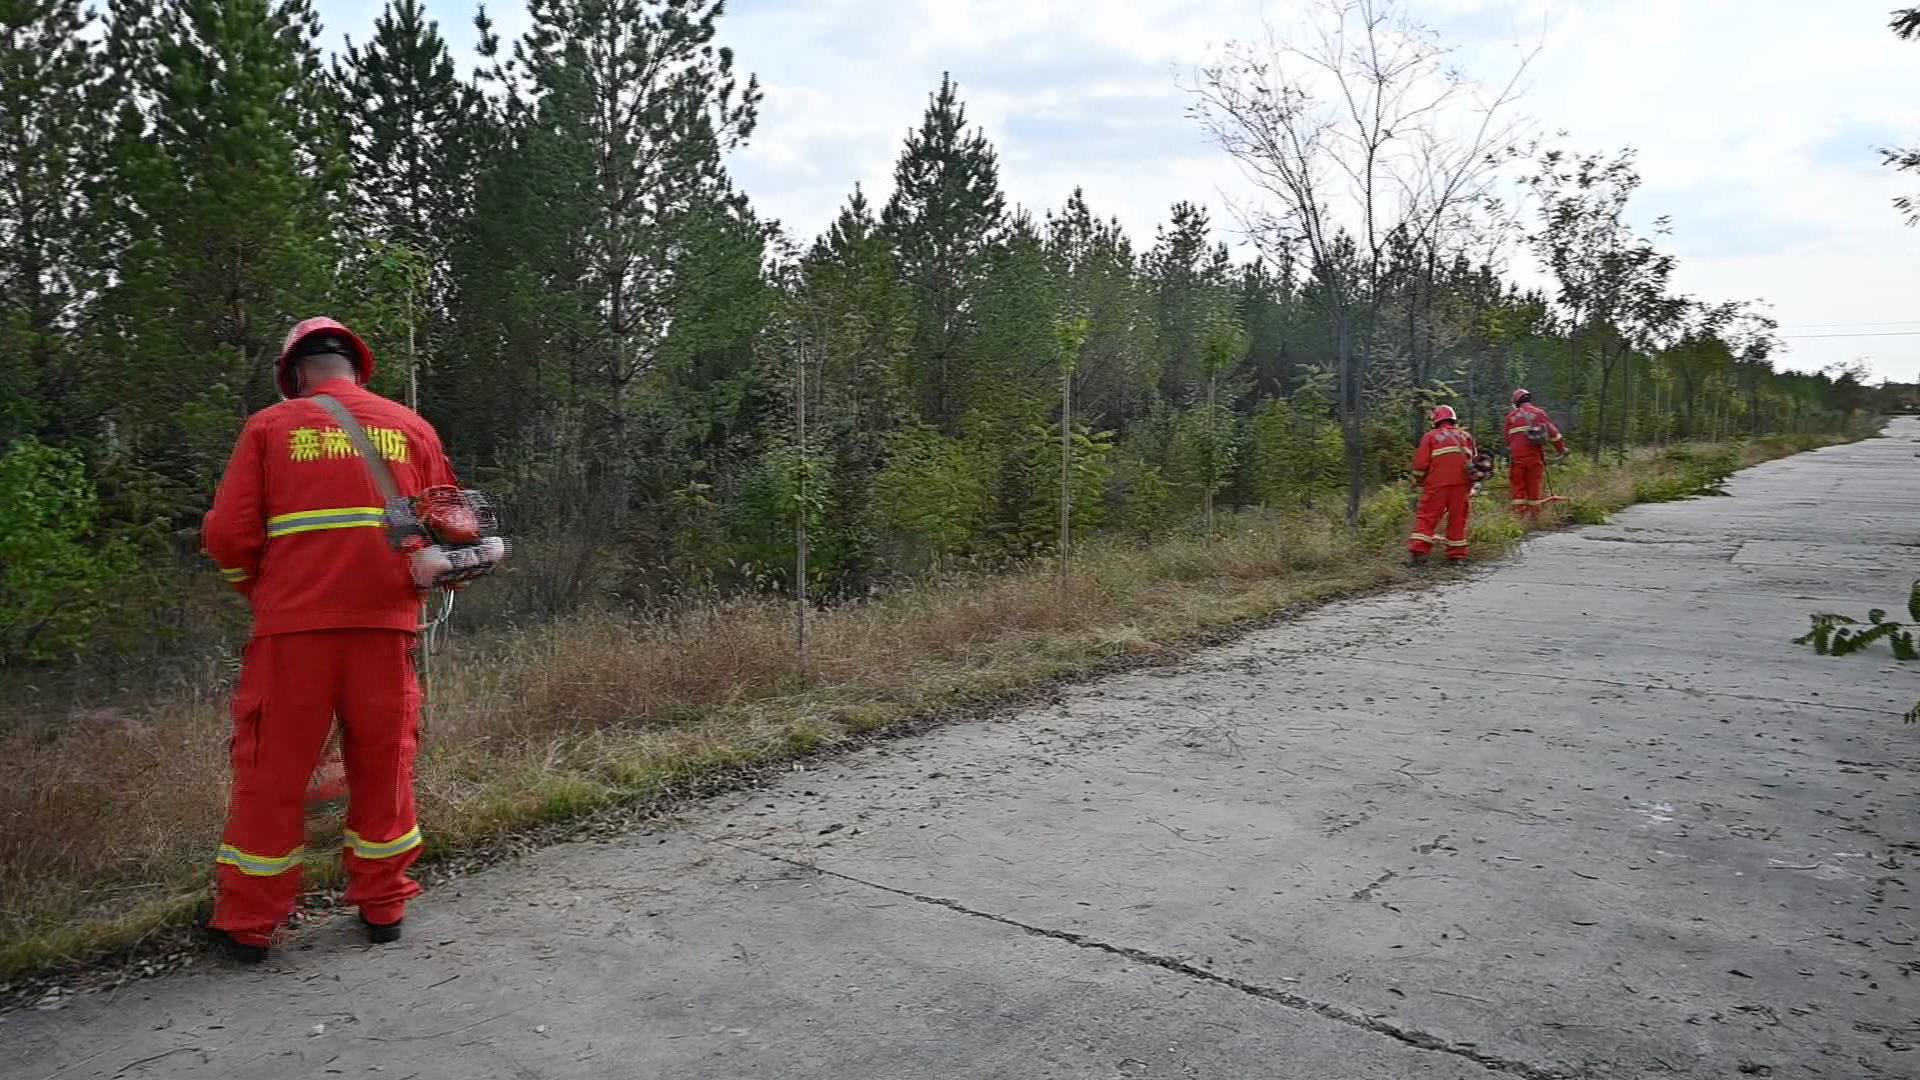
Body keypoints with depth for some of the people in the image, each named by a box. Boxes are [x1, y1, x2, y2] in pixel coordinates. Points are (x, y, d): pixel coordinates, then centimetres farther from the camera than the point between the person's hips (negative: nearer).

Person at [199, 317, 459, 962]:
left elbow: (228, 535, -1)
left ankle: (248, 924, 18)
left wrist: (260, 594, 16)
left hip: (295, 625, -1)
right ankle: (383, 906, 22)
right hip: (386, 622, 2)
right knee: (384, 766, 13)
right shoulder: (410, 428, 9)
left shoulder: (270, 427, 3)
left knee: (273, 771, 9)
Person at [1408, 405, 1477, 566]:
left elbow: (1421, 462, -1)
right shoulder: (1466, 436, 18)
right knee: (1458, 518, 10)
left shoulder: (1430, 436, 6)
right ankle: (1457, 555, 11)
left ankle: (1417, 551, -10)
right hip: (1462, 483, 3)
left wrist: (1418, 481, 13)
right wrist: (1473, 480, 27)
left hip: (1437, 483, -3)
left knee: (1428, 516, -1)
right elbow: (1475, 460, 17)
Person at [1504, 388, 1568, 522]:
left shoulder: (1511, 416, 8)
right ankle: (1534, 515, 11)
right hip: (1535, 456, 0)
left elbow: (1508, 440, 15)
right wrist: (1562, 450, 8)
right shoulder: (1539, 413, 6)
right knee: (1535, 486, 7)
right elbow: (1553, 433, 2)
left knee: (1518, 486, 6)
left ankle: (1519, 514, 3)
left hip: (1517, 456, 0)